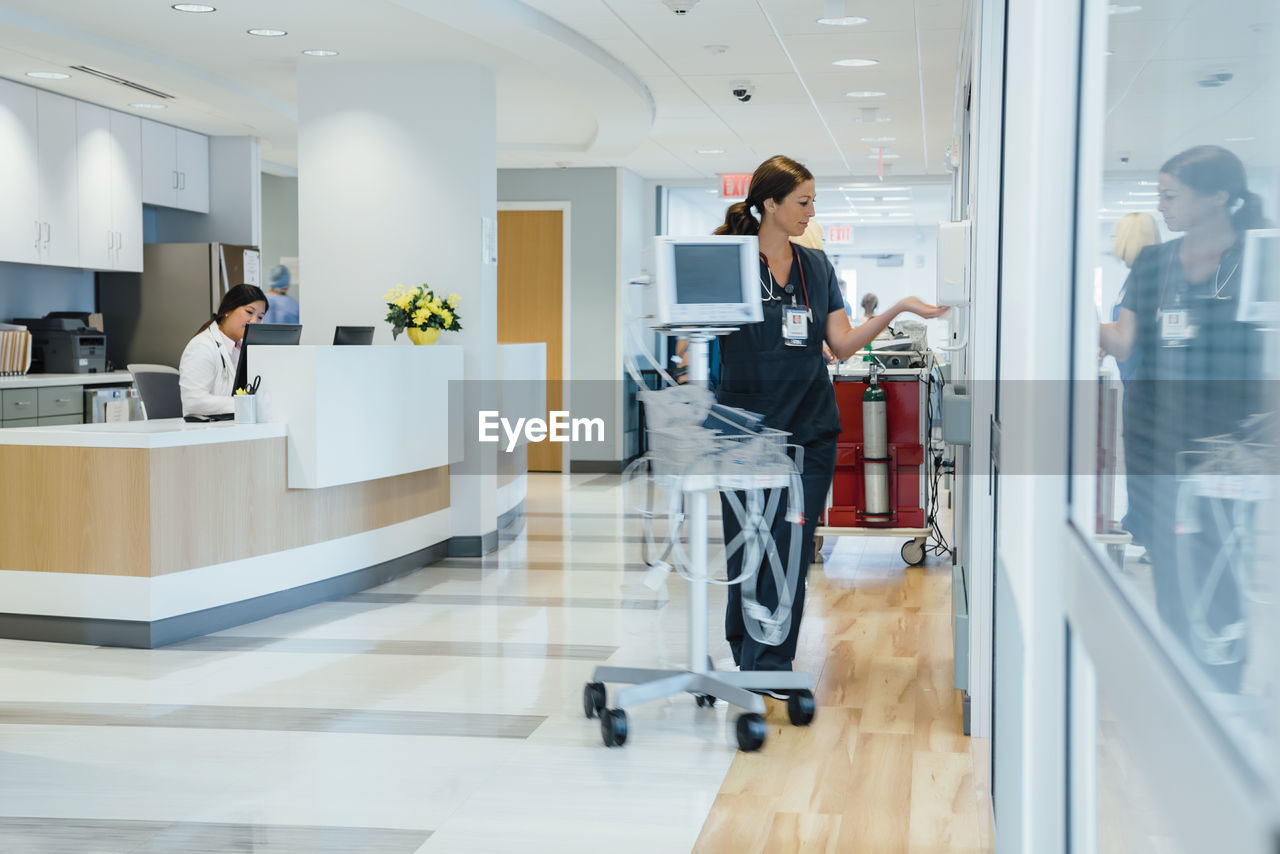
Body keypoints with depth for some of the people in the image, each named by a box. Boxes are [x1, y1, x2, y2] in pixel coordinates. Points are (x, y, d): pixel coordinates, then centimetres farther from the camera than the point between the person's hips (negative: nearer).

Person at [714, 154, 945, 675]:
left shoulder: (816, 266, 12)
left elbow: (842, 344, 8)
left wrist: (898, 309, -3)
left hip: (809, 431, 4)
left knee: (792, 551, 0)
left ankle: (771, 664, 8)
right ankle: (743, 649, 21)